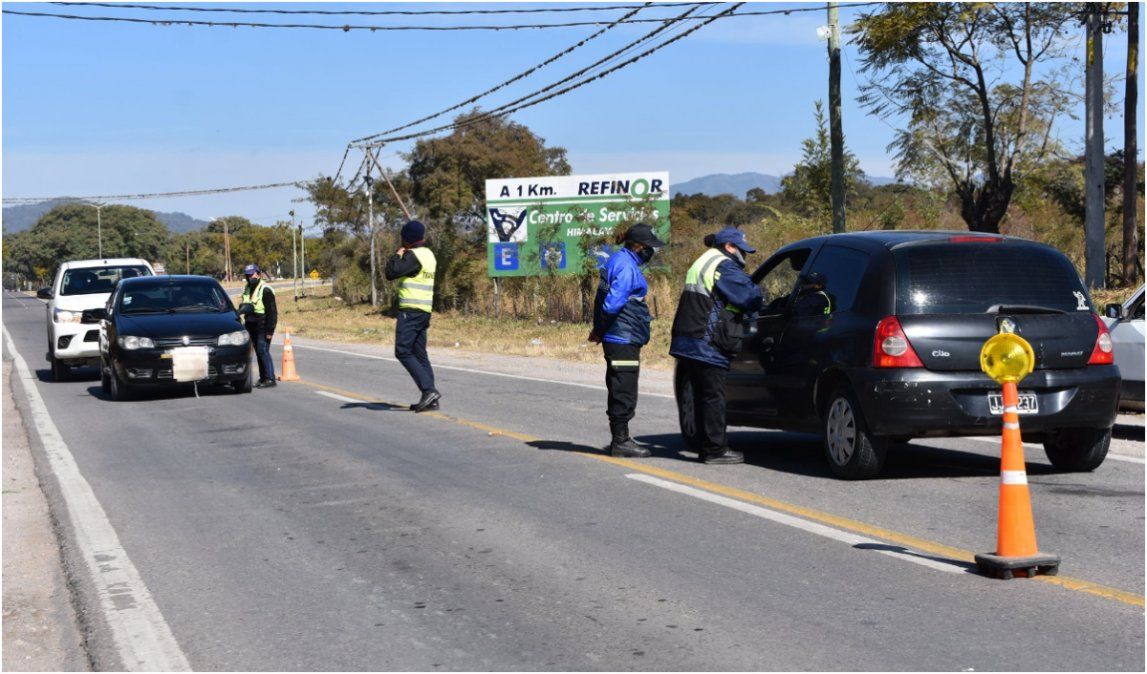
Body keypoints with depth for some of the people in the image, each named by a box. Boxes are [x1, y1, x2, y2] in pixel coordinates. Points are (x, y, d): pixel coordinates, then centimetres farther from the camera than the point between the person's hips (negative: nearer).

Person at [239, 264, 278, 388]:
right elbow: (243, 307, 23)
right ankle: (263, 378, 13)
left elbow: (272, 312, -14)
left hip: (263, 327, -8)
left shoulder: (266, 290, -11)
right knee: (259, 352, 9)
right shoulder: (247, 289, 15)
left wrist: (269, 330, -18)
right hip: (252, 326, 8)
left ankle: (270, 379, -15)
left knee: (263, 351, -14)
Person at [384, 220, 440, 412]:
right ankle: (430, 399, 5)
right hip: (425, 311, 9)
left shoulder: (413, 255, -12)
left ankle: (428, 389, -21)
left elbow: (390, 273, -16)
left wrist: (397, 255, -1)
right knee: (420, 354, 10)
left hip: (411, 310, -9)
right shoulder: (429, 255, 17)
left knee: (403, 352, -11)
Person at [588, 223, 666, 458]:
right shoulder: (627, 268, -18)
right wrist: (599, 331, -12)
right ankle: (621, 441, 1)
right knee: (624, 392, -4)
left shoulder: (618, 261, 16)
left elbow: (603, 299, 19)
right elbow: (612, 304, -25)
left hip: (621, 340, 10)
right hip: (624, 340, -10)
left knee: (620, 391, 16)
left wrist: (599, 330, 15)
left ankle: (619, 439, 24)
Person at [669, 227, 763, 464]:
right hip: (707, 345, -10)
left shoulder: (702, 264, 23)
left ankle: (707, 447, 19)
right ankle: (715, 449, -1)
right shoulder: (724, 267, -11)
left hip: (687, 344, 10)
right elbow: (751, 297, -16)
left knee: (704, 396, 14)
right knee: (713, 397, -4)